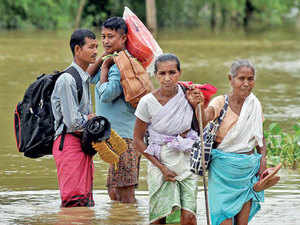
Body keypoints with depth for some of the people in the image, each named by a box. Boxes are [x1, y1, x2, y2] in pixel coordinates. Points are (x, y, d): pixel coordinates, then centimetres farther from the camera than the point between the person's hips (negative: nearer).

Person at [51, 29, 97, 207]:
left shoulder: (85, 78, 15)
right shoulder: (67, 80, -15)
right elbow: (73, 122, -19)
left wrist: (89, 119, 1)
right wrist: (89, 119, 0)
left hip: (83, 143, 10)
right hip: (69, 143, -10)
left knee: (85, 199, 10)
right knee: (75, 200, -13)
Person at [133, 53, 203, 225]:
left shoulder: (188, 95, -3)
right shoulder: (148, 102, -10)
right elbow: (138, 140, -3)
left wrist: (196, 105, -9)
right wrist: (161, 167, -10)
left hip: (186, 161, 2)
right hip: (161, 162, -2)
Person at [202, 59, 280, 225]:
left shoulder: (254, 105, 5)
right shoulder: (221, 102, -8)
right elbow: (205, 118, -27)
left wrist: (263, 158, -1)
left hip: (248, 168, 4)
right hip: (223, 168, -4)